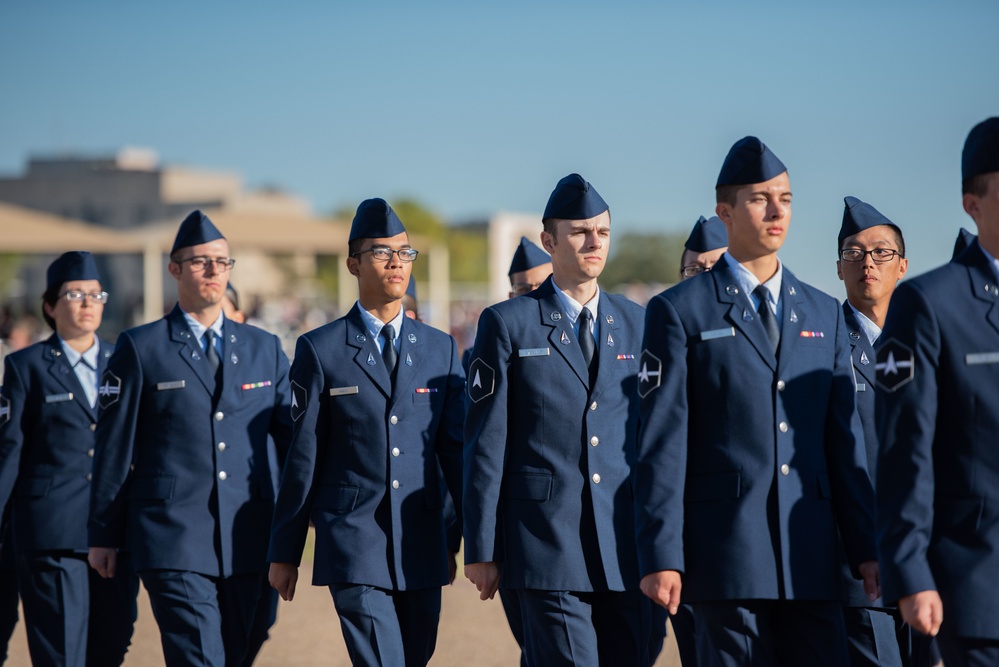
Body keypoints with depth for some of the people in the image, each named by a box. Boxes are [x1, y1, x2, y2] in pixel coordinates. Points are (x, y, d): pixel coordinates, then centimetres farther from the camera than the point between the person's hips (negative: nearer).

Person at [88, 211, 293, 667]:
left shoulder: (264, 348, 12)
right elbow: (114, 447, 4)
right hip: (174, 542, -4)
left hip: (247, 544, 4)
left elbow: (294, 437, 14)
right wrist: (104, 535, 4)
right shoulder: (140, 349, 2)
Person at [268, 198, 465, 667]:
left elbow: (457, 448, 10)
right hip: (353, 544, -4)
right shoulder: (320, 350, 1)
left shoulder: (440, 348, 10)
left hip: (423, 548, 4)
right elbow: (302, 457, 2)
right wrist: (284, 553, 4)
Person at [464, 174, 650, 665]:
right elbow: (485, 444, 0)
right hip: (546, 546, -4)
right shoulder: (508, 324, 2)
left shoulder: (636, 324, 12)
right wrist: (481, 550, -4)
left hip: (624, 548, 4)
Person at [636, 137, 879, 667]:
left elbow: (844, 438, 12)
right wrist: (661, 556, -11)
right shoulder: (679, 312, 0)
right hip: (725, 553, -4)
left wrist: (867, 546, 5)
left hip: (811, 558, 4)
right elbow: (662, 444, -4)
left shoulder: (824, 315, 14)